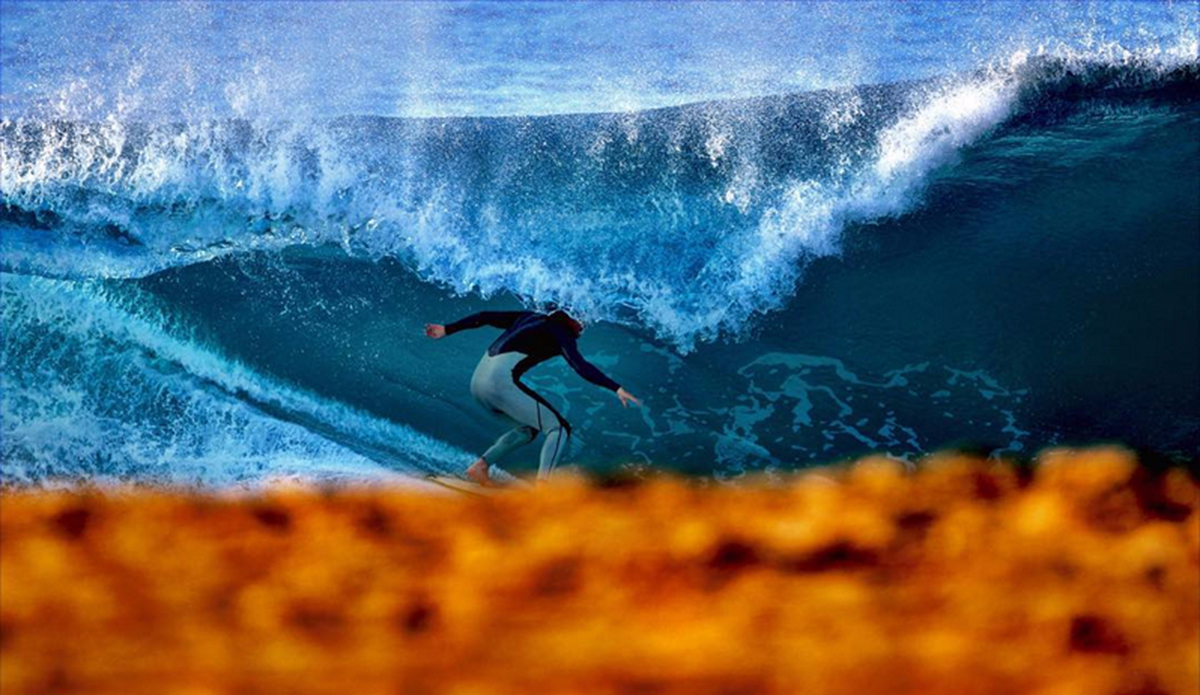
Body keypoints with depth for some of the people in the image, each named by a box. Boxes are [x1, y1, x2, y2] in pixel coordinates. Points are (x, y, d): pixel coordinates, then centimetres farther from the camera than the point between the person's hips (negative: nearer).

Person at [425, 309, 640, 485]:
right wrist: (616, 388, -18)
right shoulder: (561, 333, 2)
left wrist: (447, 330, 33)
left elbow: (485, 317, 25)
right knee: (559, 429, -7)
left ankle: (480, 465, 15)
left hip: (479, 380, 9)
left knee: (529, 429, 26)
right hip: (501, 381, -9)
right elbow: (580, 366, -14)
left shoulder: (532, 317, 24)